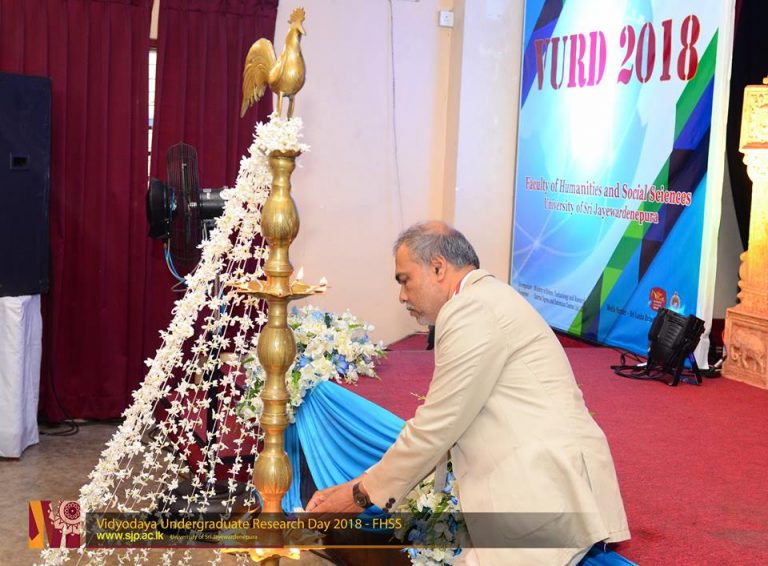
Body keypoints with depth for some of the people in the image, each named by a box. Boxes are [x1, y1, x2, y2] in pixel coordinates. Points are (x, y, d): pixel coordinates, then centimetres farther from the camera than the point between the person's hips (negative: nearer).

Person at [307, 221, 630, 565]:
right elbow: (442, 424, 18)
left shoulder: (471, 309, -12)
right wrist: (358, 486, 15)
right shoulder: (486, 302, 21)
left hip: (546, 492, -10)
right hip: (540, 485, 10)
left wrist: (363, 495, 2)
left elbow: (435, 427, -11)